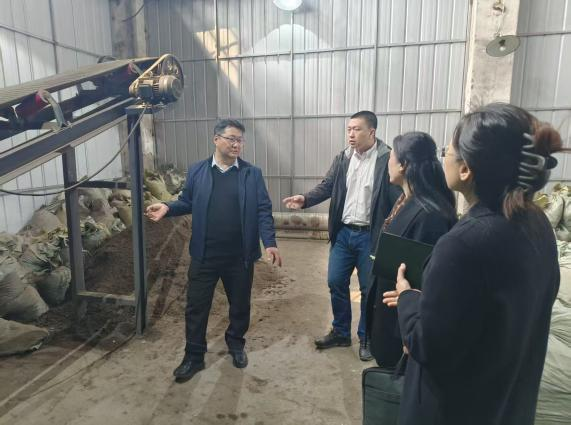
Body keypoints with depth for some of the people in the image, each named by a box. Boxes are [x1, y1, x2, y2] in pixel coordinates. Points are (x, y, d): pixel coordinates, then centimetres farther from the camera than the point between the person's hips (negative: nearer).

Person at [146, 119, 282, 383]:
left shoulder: (252, 174, -1)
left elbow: (263, 211, -5)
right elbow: (187, 202, 9)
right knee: (196, 307, 9)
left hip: (240, 256, 0)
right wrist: (168, 208, -10)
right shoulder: (197, 171, 3)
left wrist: (270, 243, -15)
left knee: (240, 305, 16)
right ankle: (194, 357, 29)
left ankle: (236, 344, 42)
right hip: (204, 255, 1)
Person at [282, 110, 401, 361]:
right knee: (336, 283, 11)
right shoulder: (343, 159, 5)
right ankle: (341, 333, 31)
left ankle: (366, 338, 30)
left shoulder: (387, 160, -11)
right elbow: (326, 187, 3)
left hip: (370, 236, -4)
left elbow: (398, 201, -13)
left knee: (369, 290, 9)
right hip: (343, 232, 5)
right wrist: (305, 199, -16)